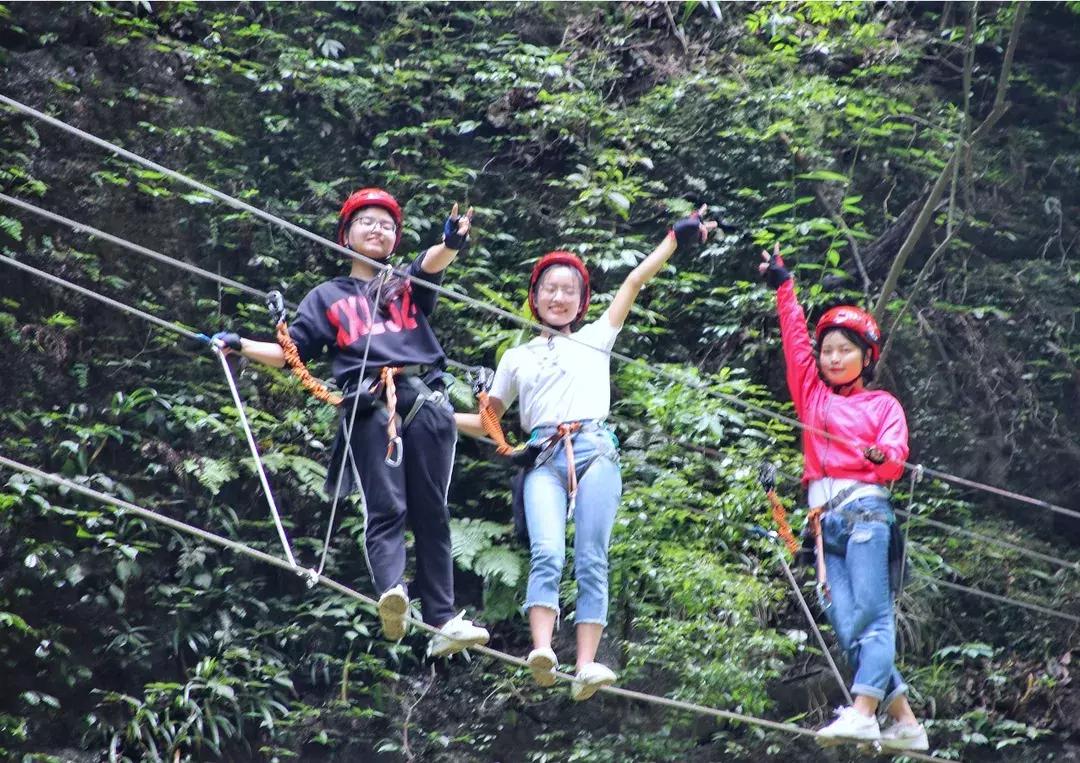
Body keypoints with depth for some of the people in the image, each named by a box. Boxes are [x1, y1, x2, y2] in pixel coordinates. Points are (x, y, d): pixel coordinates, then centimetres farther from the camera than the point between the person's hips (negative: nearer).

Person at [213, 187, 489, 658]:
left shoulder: (407, 285, 24)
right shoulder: (328, 297, 26)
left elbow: (432, 263, 0)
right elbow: (289, 353, 21)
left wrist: (451, 243, -24)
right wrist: (241, 346, 4)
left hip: (425, 401, 1)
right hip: (369, 407, -1)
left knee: (430, 513, -4)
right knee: (385, 509, -17)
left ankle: (443, 620, -9)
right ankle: (391, 593, -36)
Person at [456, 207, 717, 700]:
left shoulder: (596, 338, 23)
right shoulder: (517, 358, 26)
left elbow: (635, 281, 20)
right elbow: (486, 422, 25)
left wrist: (677, 237, 17)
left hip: (594, 451, 0)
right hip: (544, 458, 0)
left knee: (591, 562, -11)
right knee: (547, 554, -22)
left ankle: (586, 665, -20)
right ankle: (542, 653, -37)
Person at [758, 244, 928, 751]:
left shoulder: (883, 404, 11)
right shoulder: (812, 394, 23)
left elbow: (896, 455, -4)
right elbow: (794, 339, 20)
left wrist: (883, 457, -26)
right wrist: (783, 287, 16)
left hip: (865, 507, -4)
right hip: (825, 517, 4)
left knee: (871, 613, -16)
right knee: (846, 629, -6)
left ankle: (862, 711, -29)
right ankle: (905, 722, -6)